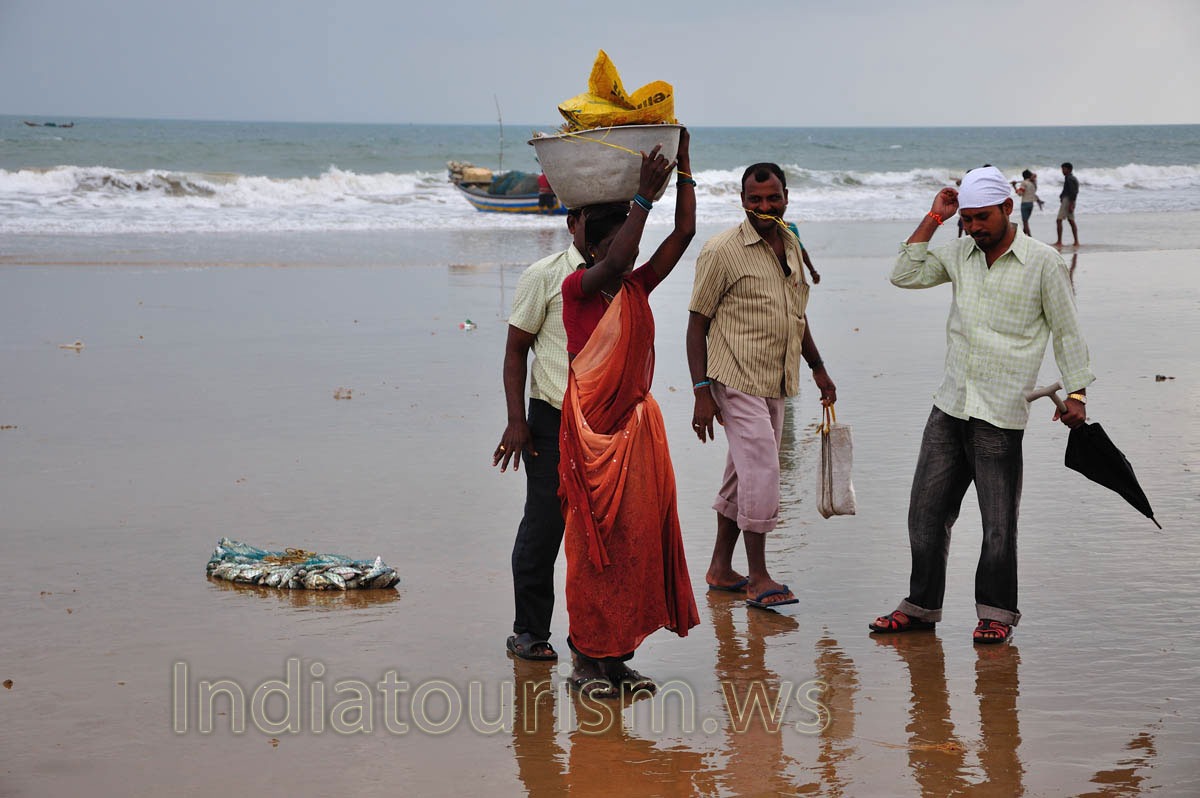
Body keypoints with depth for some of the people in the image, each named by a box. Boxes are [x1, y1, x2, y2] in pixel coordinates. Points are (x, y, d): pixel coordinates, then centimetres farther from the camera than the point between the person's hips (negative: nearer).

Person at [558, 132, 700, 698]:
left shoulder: (637, 289, 10)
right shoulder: (577, 288, -7)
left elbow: (684, 232, 8)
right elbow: (619, 260, -26)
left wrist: (683, 166, 4)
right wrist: (644, 196, -21)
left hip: (637, 423, 7)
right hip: (593, 428, -6)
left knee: (637, 540, 7)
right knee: (593, 543, -1)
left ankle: (619, 654, 14)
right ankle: (587, 658, 7)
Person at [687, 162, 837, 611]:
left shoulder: (791, 246, 11)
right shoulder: (723, 250, -10)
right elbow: (697, 324, -9)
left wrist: (818, 367, 24)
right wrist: (701, 392, -15)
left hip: (774, 384, 7)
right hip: (738, 380, -7)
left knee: (743, 475, 13)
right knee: (761, 473, -12)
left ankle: (721, 567, 24)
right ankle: (758, 579, -4)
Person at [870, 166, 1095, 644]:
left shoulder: (1043, 262, -3)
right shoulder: (959, 254, 10)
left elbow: (1066, 331, 2)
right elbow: (905, 276, 2)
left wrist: (1077, 394, -2)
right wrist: (933, 218, 1)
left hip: (1000, 416, -5)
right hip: (949, 407, 5)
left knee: (998, 523, -1)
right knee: (926, 511, 7)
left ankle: (997, 613, 13)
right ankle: (921, 607, 19)